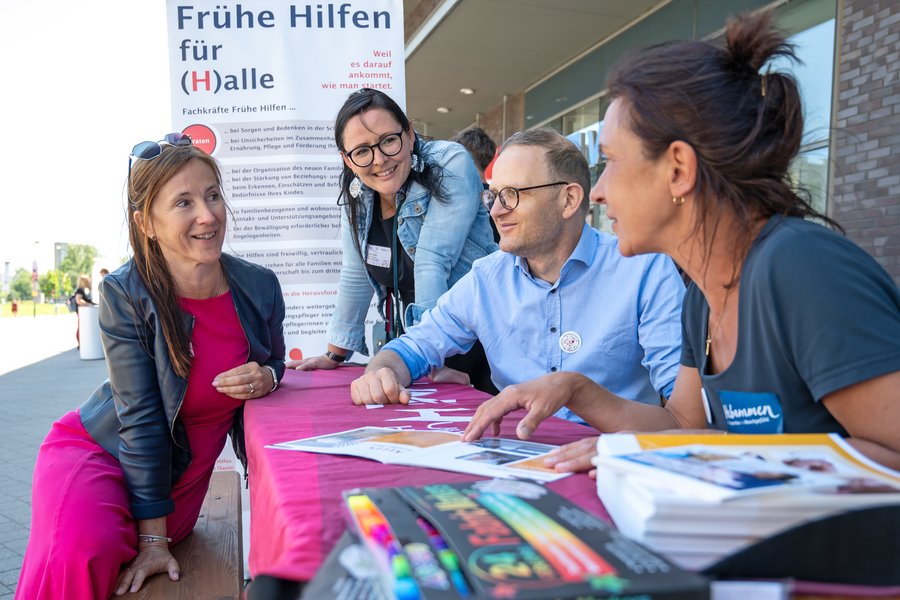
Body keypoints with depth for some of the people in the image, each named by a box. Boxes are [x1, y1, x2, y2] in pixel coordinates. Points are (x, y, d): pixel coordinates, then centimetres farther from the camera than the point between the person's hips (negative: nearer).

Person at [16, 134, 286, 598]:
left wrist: (267, 377, -20)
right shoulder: (125, 294, -22)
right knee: (81, 553, -30)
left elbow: (272, 363, 7)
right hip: (99, 450, -4)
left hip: (184, 473, 4)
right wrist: (152, 538, -18)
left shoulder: (260, 287, -12)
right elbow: (142, 418, -21)